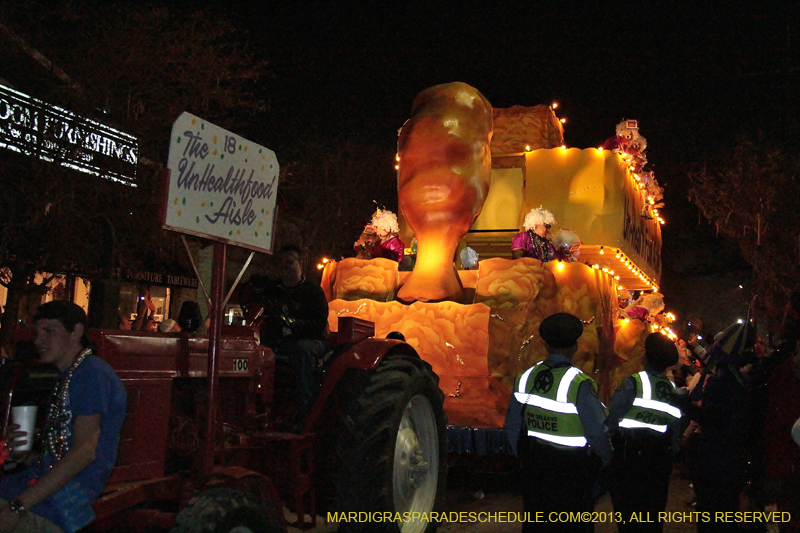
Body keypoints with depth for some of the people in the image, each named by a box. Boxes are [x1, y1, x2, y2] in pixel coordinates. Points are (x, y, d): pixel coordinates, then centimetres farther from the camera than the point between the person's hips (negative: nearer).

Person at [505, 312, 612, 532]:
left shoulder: (525, 378, -4)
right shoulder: (579, 384, -21)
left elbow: (512, 426, 4)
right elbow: (597, 431, -16)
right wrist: (607, 459, 4)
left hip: (535, 466, 5)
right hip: (572, 470, -5)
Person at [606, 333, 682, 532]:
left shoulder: (632, 384, -15)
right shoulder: (674, 391, 0)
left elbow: (610, 422, -18)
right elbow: (676, 434, 7)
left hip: (627, 460, -4)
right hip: (659, 465, 4)